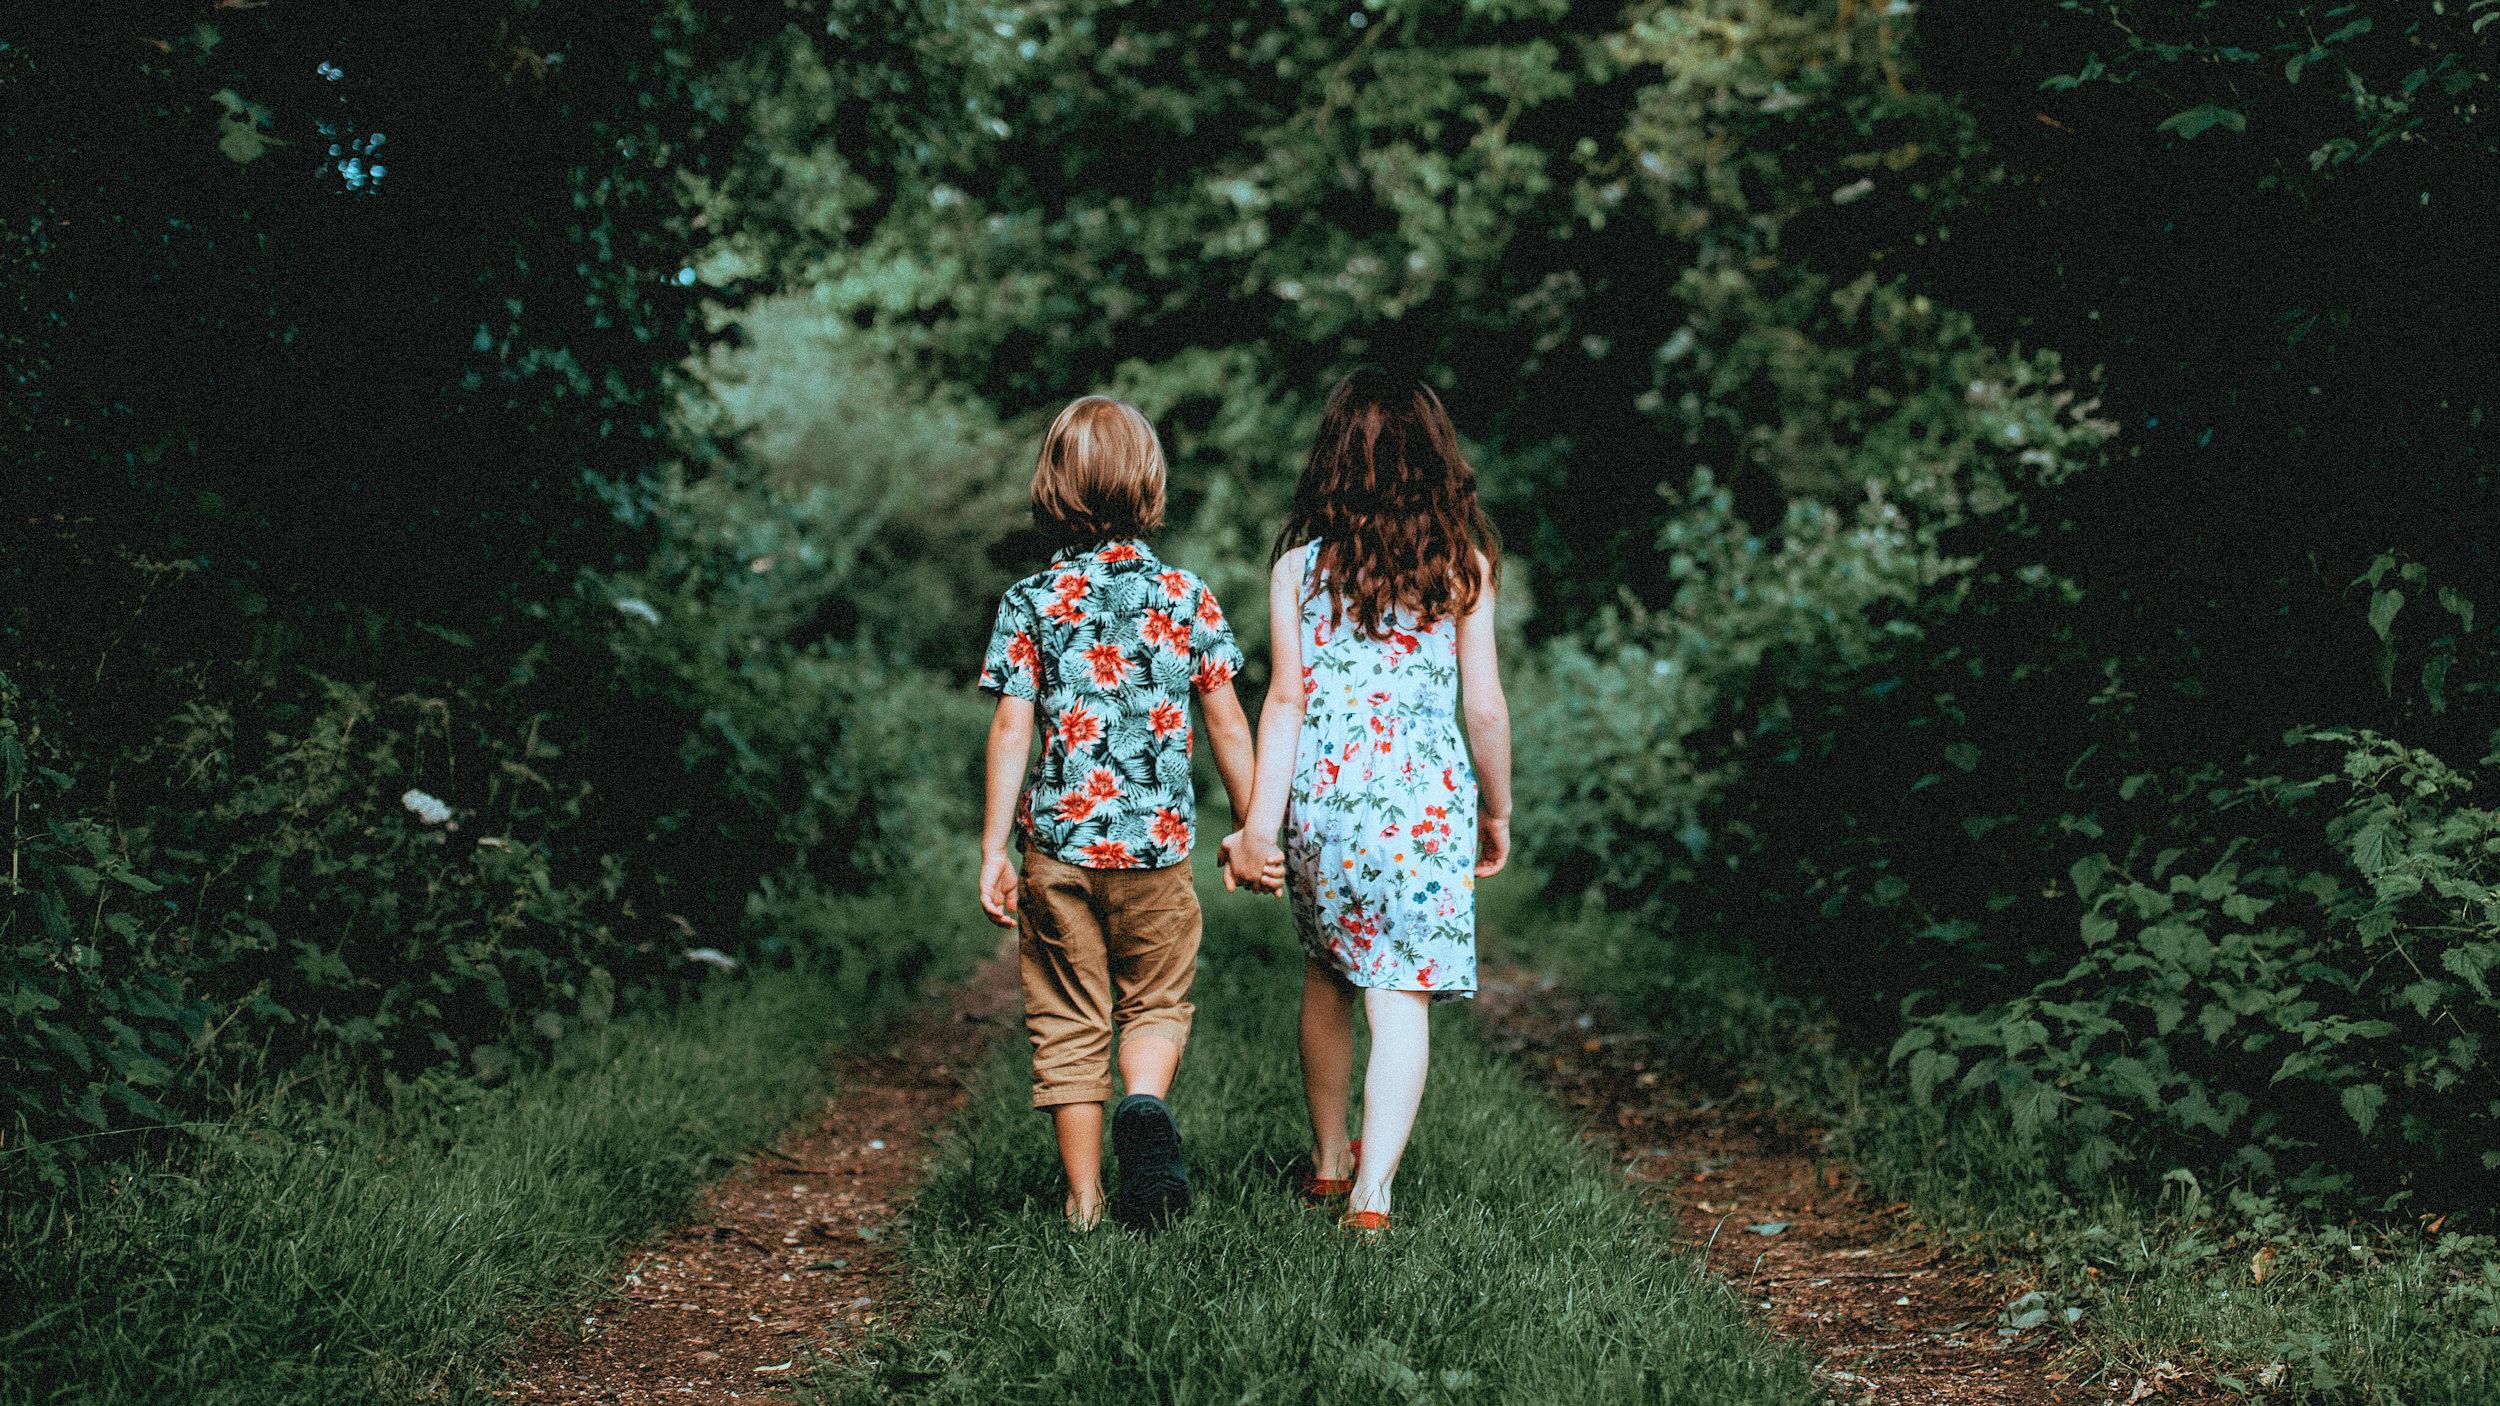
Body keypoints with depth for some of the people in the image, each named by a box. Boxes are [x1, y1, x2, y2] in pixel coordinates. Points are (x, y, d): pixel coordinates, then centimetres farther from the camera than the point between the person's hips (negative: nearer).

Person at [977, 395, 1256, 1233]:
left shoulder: (1030, 602, -2)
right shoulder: (1184, 596, 0)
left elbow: (1010, 732, -5)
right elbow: (1227, 725, 3)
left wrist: (993, 853, -1)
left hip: (1059, 841, 0)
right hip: (1156, 845, 0)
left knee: (1068, 1026, 8)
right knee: (1156, 1005, 15)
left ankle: (1084, 1203, 10)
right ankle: (1146, 1105, -15)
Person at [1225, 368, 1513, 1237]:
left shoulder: (1302, 562, 1)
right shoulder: (1464, 564, 0)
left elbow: (1287, 700, -4)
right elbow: (1484, 706, 0)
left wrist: (1259, 823, -3)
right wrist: (1497, 811, 13)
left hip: (1323, 794, 2)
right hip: (1425, 798, -2)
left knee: (1327, 976, 21)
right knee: (1402, 997, -1)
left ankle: (1329, 1160, 34)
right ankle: (1373, 1190, -12)